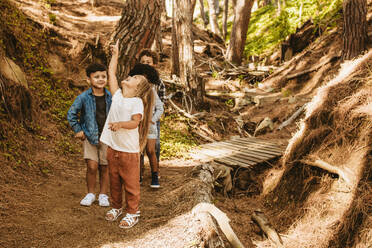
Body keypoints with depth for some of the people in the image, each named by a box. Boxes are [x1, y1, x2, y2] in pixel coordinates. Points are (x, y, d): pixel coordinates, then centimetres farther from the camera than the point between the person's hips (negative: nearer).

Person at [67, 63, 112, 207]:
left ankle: (103, 195, 23)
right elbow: (71, 114, 4)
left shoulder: (111, 97, -2)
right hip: (90, 136, -1)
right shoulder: (84, 97, -6)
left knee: (104, 167, 6)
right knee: (92, 166, -7)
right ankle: (90, 194, 14)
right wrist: (78, 130, 2)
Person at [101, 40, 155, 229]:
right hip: (112, 147, 6)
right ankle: (116, 207, 35)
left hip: (129, 150, -6)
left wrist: (120, 124, -38)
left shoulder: (137, 102, -11)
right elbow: (111, 73, 9)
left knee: (130, 183, 5)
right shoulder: (117, 95, 6)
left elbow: (135, 122, -22)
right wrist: (115, 54, 13)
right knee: (114, 180, 18)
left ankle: (132, 213, 18)